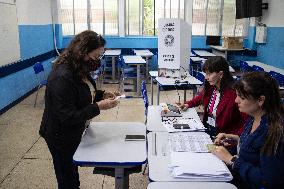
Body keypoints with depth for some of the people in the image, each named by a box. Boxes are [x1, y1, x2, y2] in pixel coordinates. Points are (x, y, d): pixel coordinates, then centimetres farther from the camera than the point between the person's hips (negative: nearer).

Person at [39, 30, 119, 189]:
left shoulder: (79, 69, -2)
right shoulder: (62, 77, -31)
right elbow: (67, 117, -31)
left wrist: (102, 94, -3)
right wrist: (98, 107, -31)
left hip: (74, 133, 8)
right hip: (61, 138, -8)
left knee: (72, 172, 26)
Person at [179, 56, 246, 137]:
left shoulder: (233, 93, -22)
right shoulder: (209, 87, 1)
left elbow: (247, 121, -21)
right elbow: (200, 97, 25)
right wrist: (188, 104, 10)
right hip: (206, 128, 7)